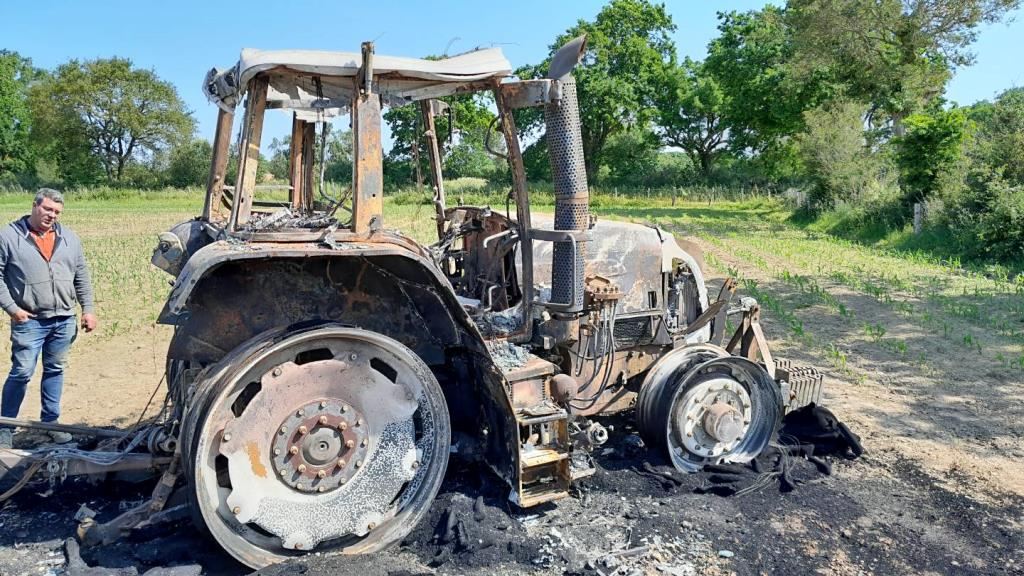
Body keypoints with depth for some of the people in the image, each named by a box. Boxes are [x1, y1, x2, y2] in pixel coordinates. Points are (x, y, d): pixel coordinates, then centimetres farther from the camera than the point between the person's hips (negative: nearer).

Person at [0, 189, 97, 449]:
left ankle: (50, 422, 24)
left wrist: (88, 309, 6)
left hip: (64, 320, 4)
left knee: (55, 370, 12)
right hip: (28, 320, -4)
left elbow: (81, 277, 12)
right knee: (21, 373, -5)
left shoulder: (69, 239, 9)